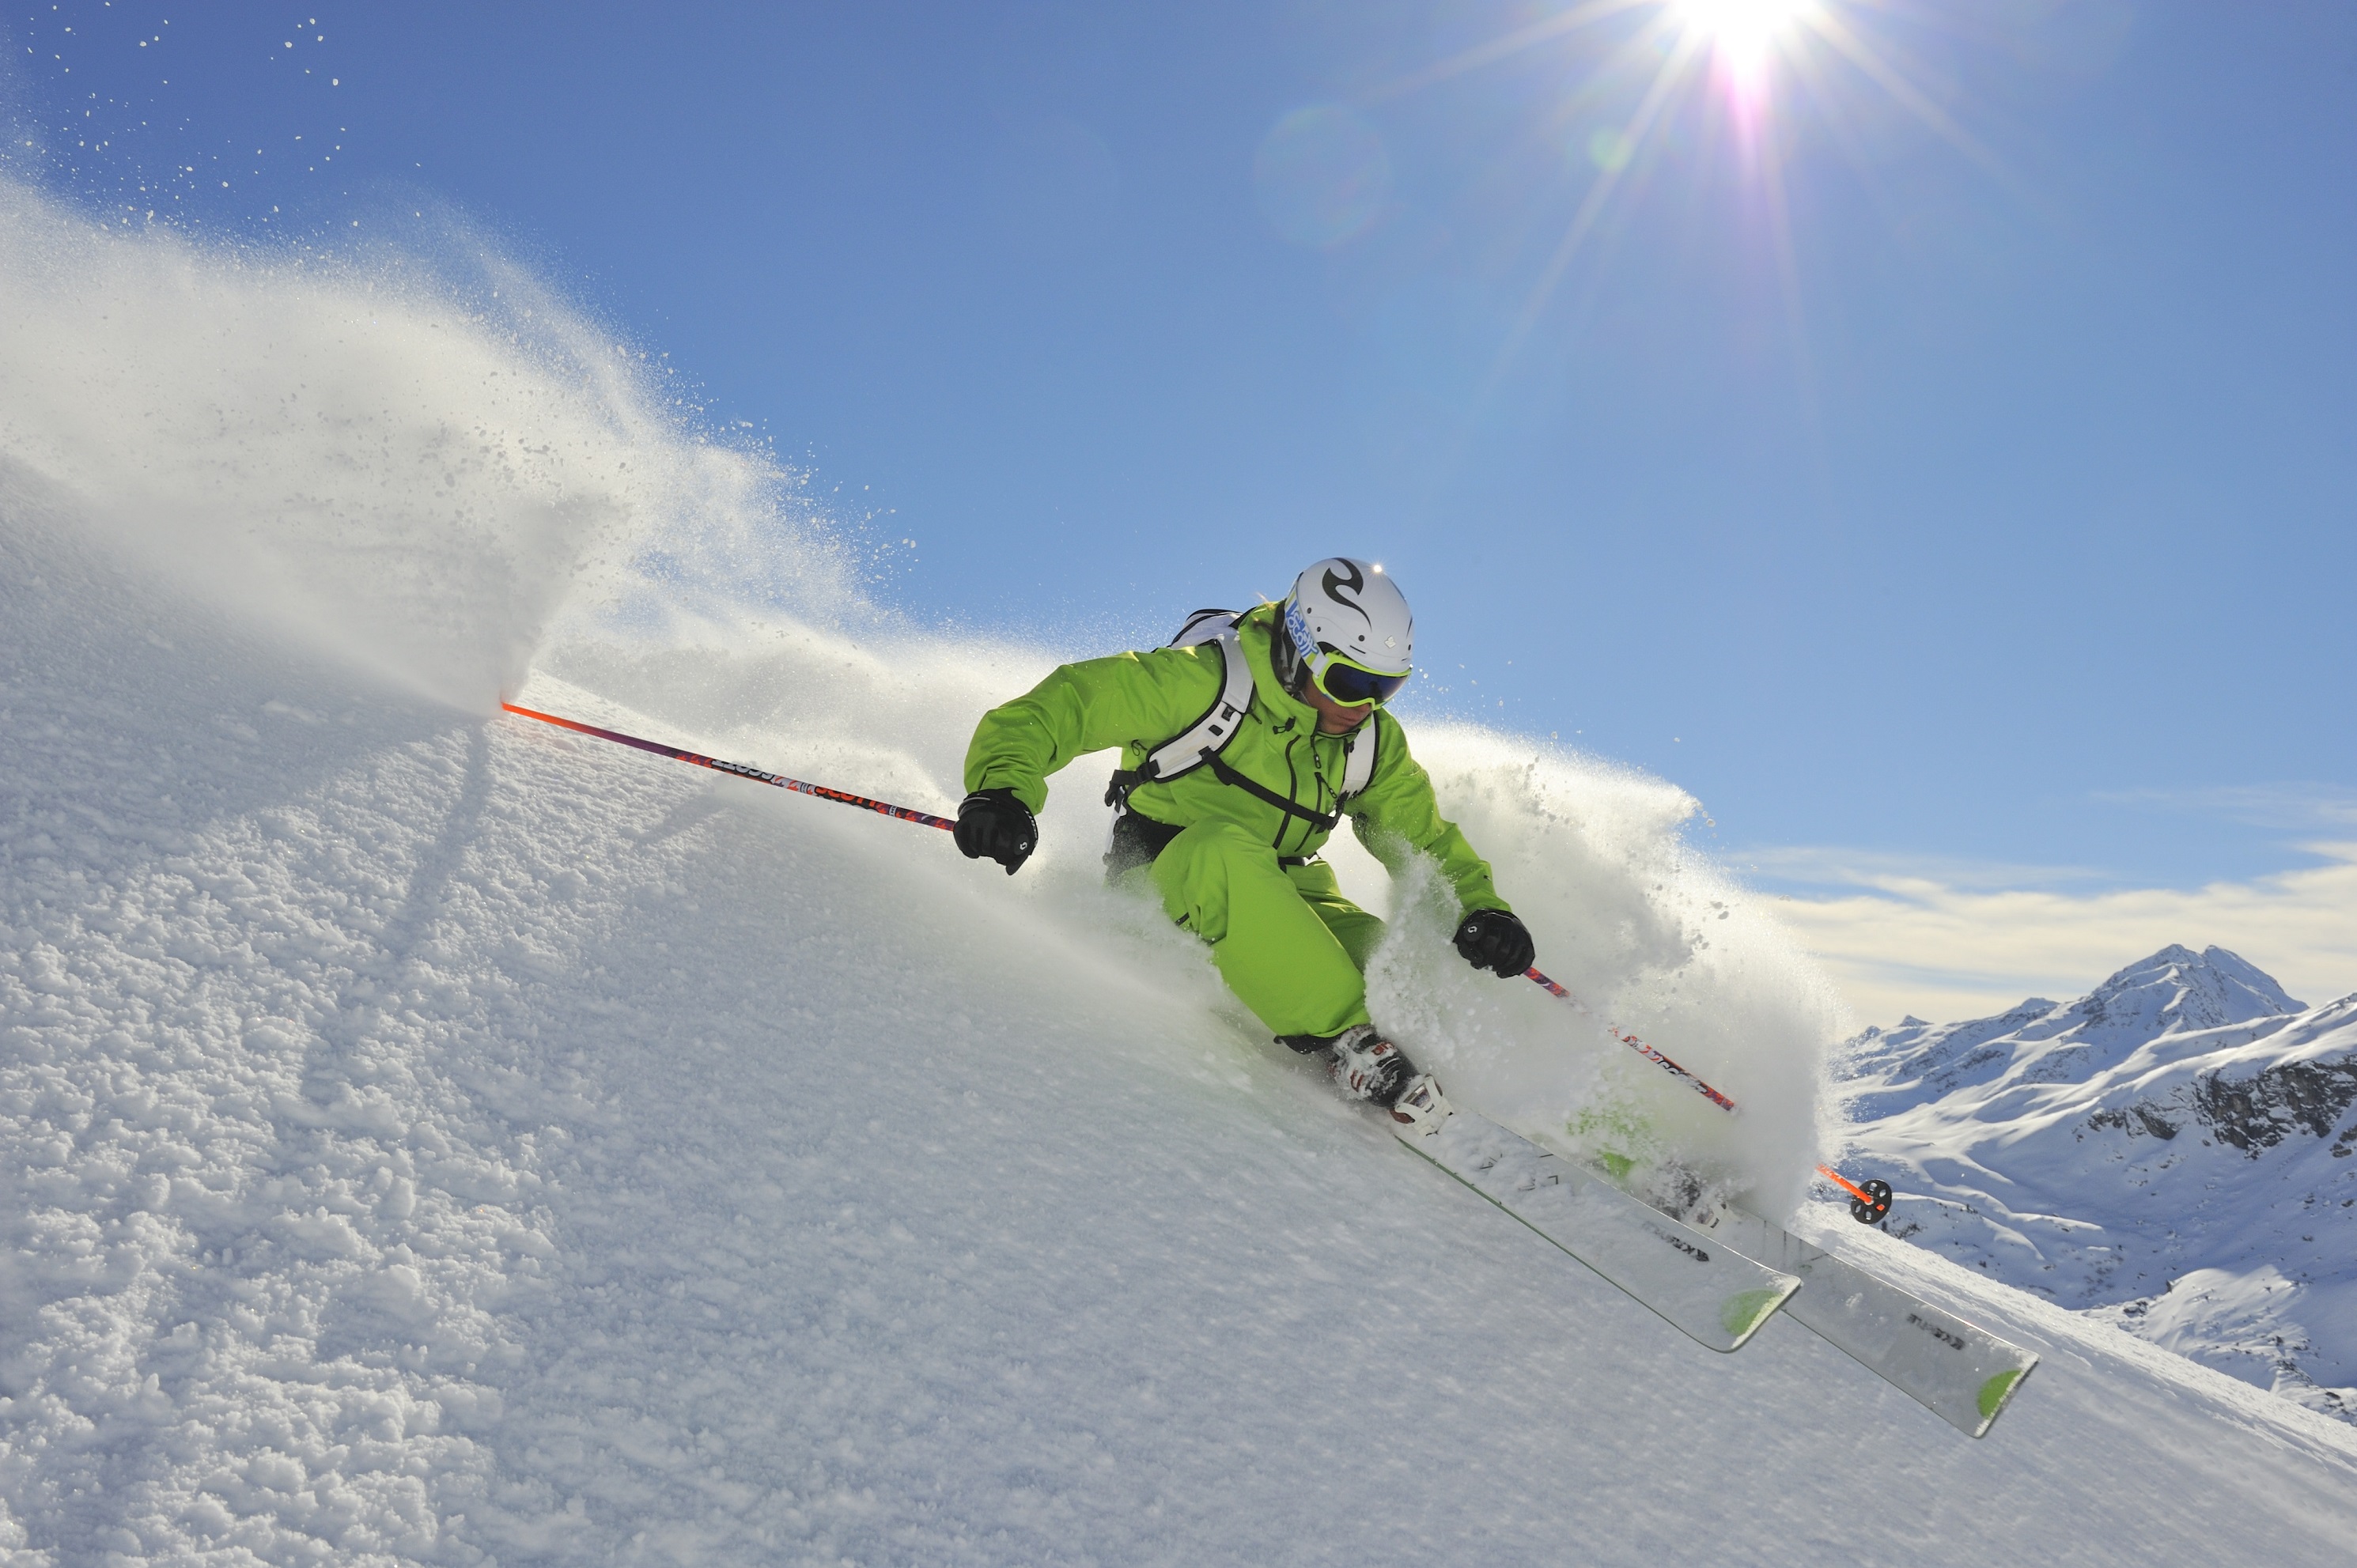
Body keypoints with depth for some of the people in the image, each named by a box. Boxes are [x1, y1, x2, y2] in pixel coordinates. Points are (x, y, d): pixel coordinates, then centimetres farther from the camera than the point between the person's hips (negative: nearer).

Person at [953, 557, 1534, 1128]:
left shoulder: (1372, 742, 2)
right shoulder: (1202, 680, -16)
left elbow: (1426, 840, 11)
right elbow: (1059, 705, -19)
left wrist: (1481, 907, -7)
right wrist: (1003, 789, -37)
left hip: (1279, 895, 5)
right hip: (1163, 883, -5)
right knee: (1225, 851, -39)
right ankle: (1348, 1040, -38)